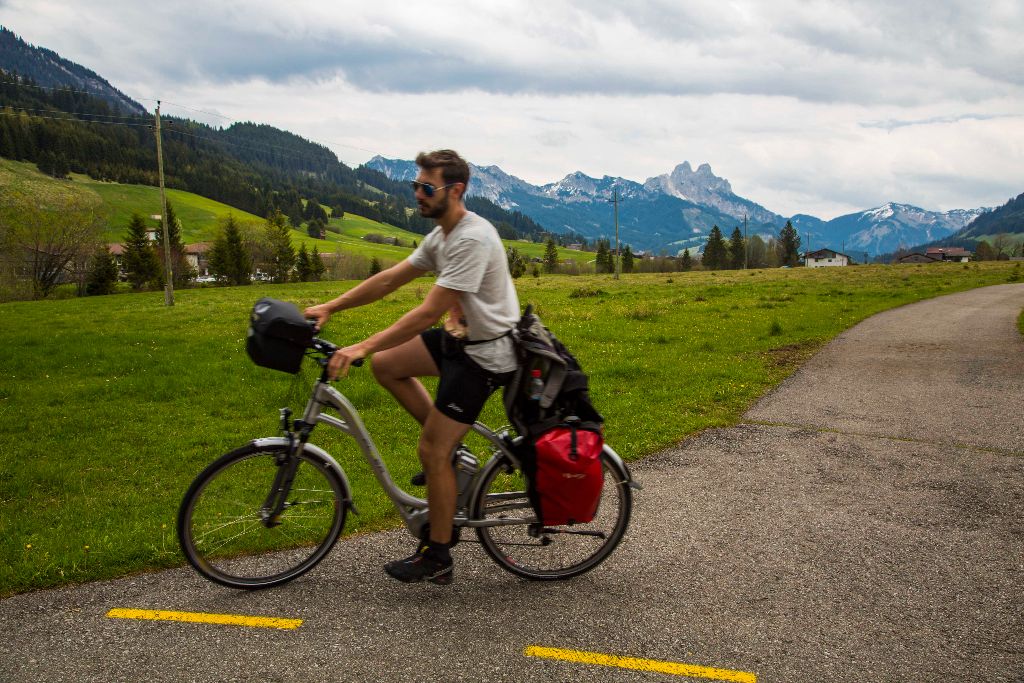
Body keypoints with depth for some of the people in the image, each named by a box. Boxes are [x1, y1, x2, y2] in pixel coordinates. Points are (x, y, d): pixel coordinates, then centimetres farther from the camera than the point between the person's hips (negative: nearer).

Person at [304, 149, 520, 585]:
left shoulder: (471, 240, -24)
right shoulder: (441, 236, 8)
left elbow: (429, 312, -29)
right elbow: (389, 279, 11)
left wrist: (361, 347, -30)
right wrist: (330, 307, 6)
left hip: (485, 355, -10)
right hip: (463, 338, 10)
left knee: (431, 452, -6)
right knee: (386, 364, 10)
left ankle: (437, 560, 10)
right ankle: (449, 447, 16)